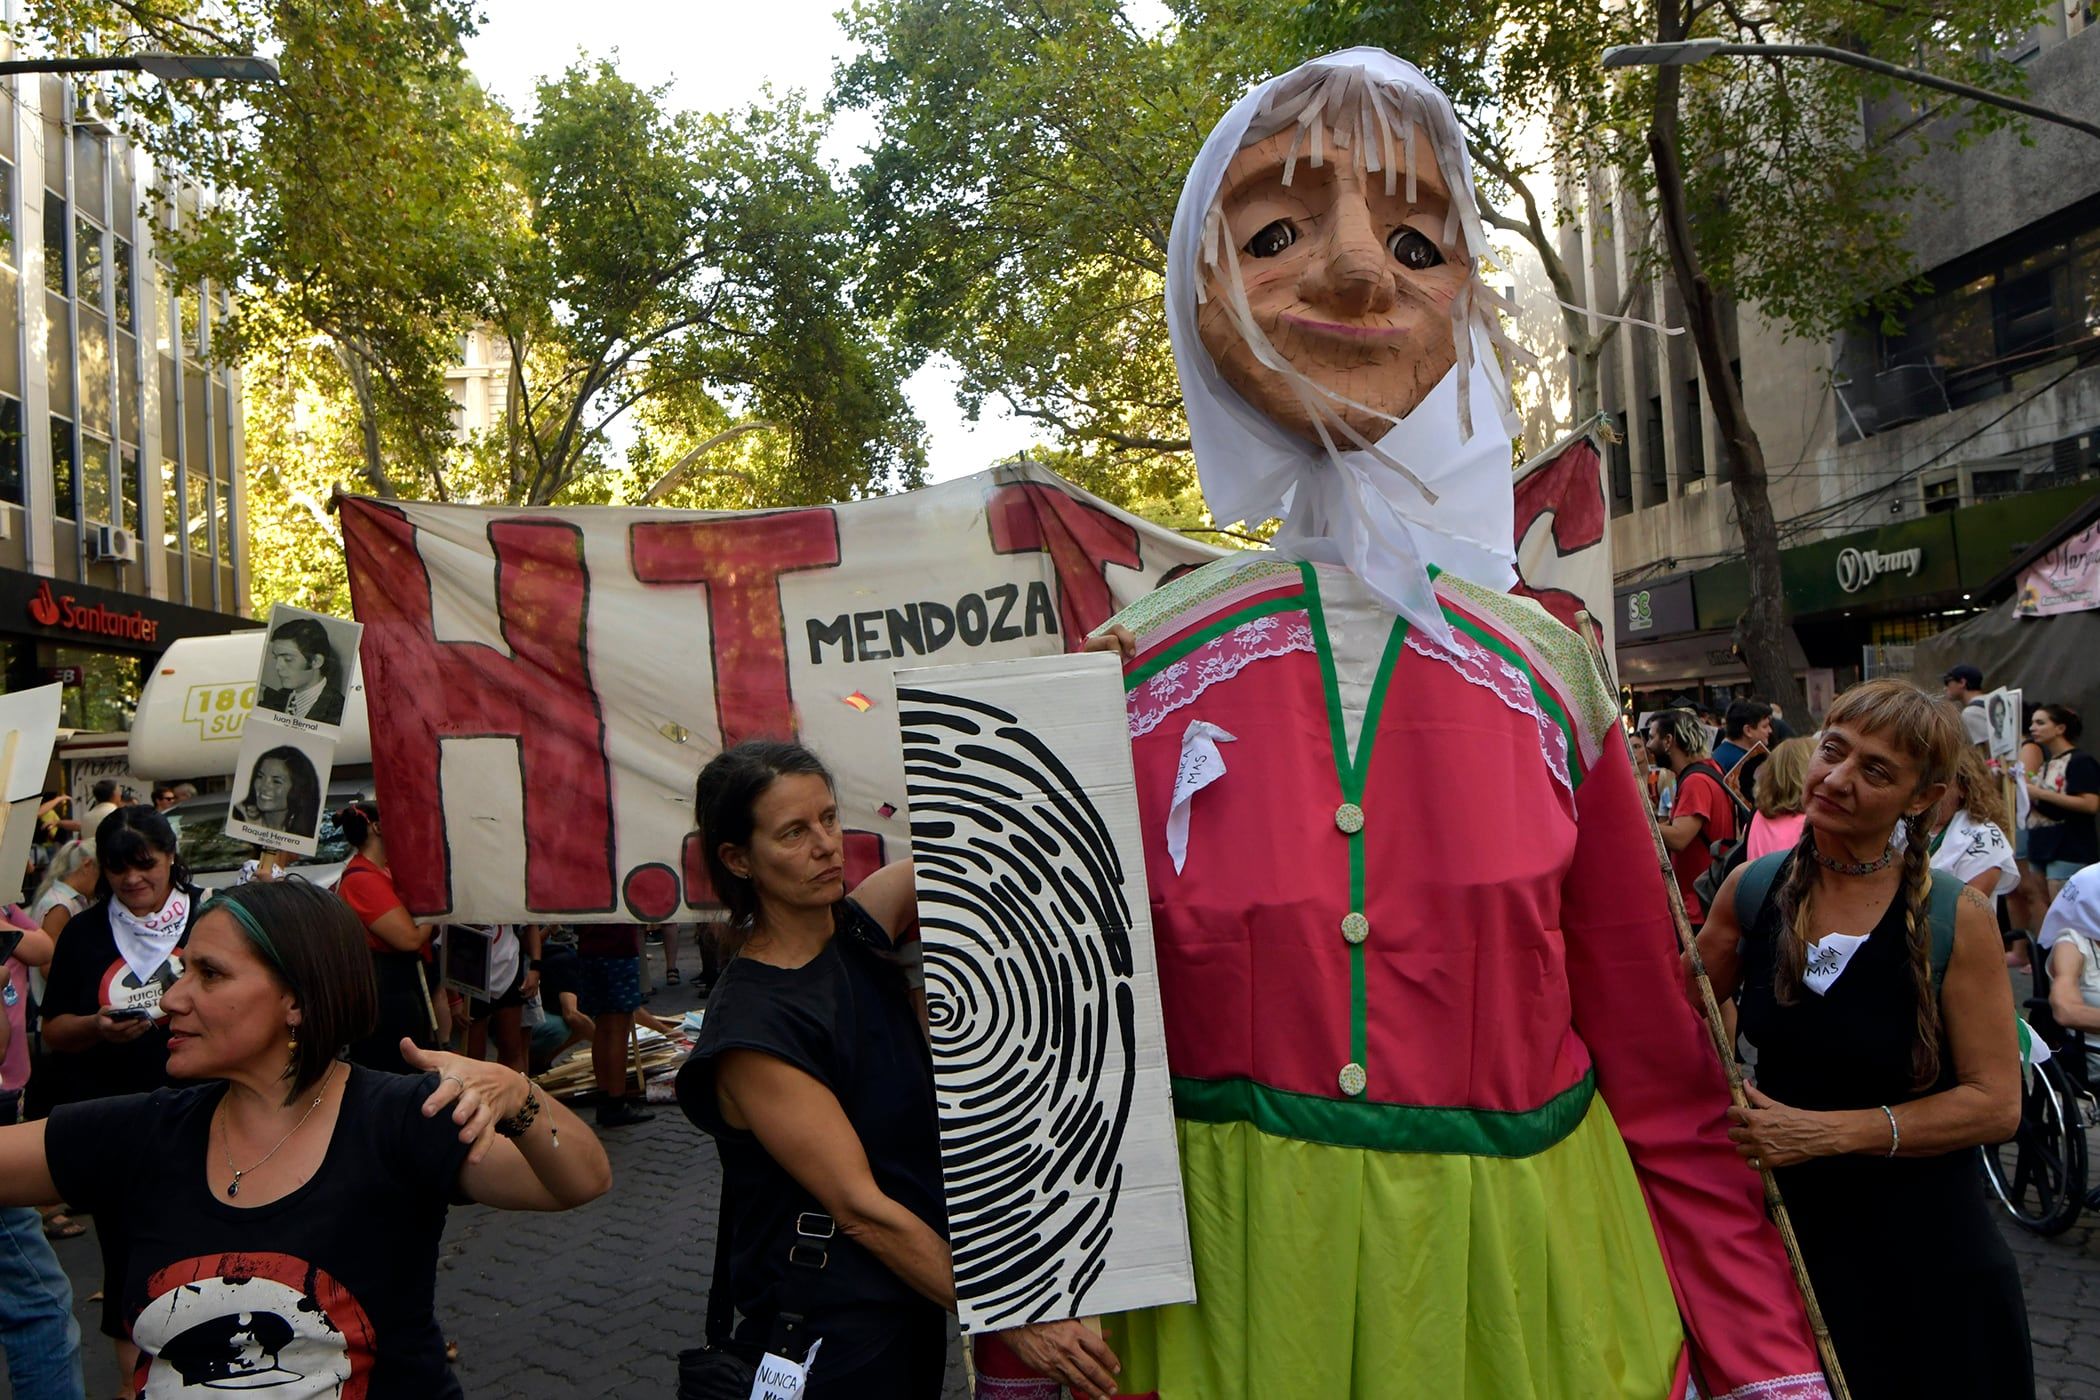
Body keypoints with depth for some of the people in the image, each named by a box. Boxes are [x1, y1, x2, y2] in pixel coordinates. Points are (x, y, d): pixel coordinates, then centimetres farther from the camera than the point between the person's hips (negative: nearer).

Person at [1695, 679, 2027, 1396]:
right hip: (1784, 1232, 3)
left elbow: (1997, 1103, -13)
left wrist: (1828, 1132, -20)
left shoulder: (1956, 917, -13)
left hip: (1919, 1249, -2)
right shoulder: (1754, 888, -4)